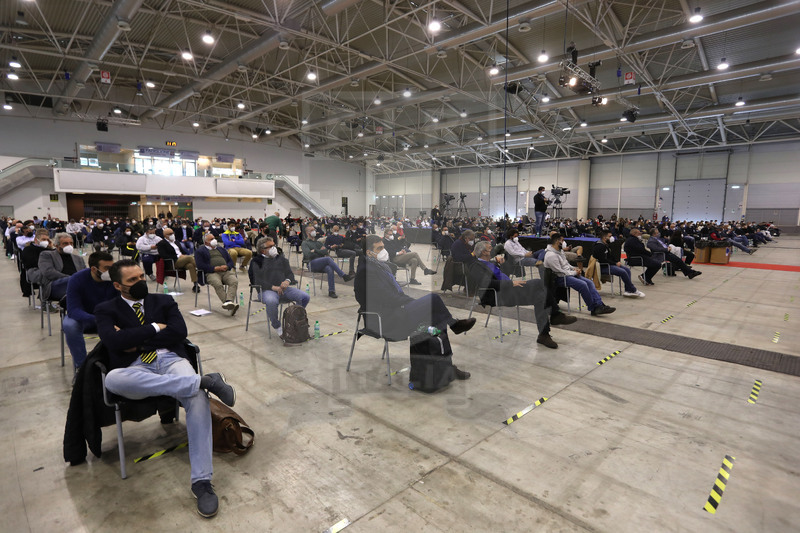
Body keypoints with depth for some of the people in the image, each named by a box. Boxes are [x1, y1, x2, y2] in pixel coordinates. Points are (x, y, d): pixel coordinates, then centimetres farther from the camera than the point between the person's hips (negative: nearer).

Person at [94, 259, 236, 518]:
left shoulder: (164, 301, 19)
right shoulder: (106, 310, 15)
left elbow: (180, 332, 2)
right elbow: (113, 341, -6)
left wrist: (136, 340, -1)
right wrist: (154, 328, -2)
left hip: (170, 359, 1)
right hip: (135, 369, 0)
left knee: (198, 398, -31)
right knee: (112, 379, -39)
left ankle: (201, 481, -25)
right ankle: (202, 380, -35)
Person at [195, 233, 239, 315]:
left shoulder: (221, 248, 31)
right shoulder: (200, 251, 16)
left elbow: (230, 261, 24)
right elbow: (200, 265, -1)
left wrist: (226, 266, -1)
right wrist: (216, 268, -10)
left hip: (226, 271, 4)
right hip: (212, 273, -3)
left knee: (234, 281, -30)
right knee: (218, 284, -37)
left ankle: (229, 301, -47)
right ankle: (228, 304, -47)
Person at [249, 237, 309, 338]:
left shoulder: (281, 258, 22)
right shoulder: (257, 261, 9)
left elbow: (290, 274, 18)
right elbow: (257, 281, -3)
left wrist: (287, 281, -8)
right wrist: (273, 287, -18)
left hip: (283, 288, 4)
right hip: (266, 290, -4)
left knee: (305, 297, -18)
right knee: (271, 301, -41)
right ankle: (277, 327, -16)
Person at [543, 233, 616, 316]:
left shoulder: (560, 251, 13)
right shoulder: (551, 255, -20)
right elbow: (560, 272, -20)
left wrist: (574, 269, 5)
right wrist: (574, 272, -9)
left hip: (569, 273, 10)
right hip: (560, 278, -10)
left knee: (589, 282, -5)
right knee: (582, 284, -26)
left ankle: (599, 305, -9)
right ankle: (593, 309, -12)